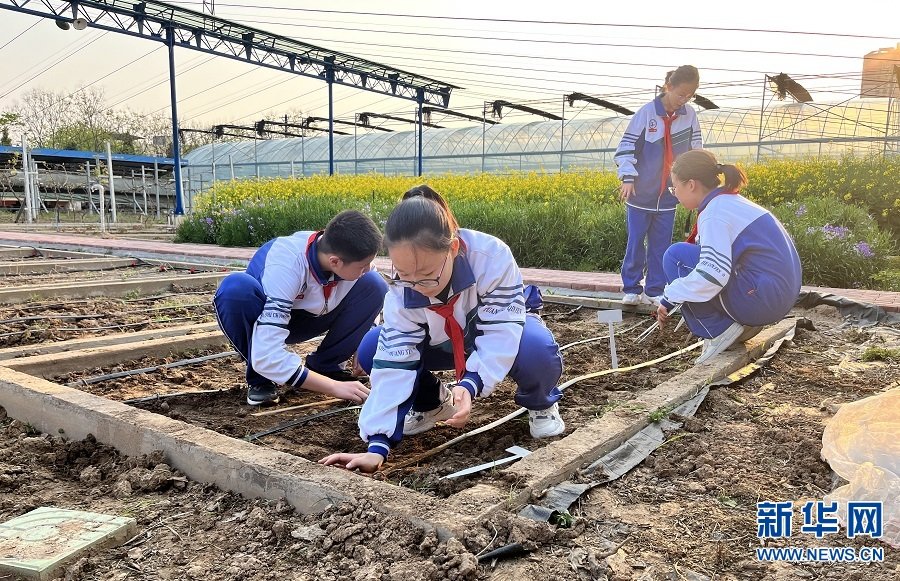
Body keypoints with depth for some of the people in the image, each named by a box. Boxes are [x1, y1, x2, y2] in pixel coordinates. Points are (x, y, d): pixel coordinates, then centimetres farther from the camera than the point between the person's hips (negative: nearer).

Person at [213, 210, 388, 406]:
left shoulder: (350, 255, -24)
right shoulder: (285, 267, -39)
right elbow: (267, 356, -42)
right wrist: (335, 387, -37)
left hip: (311, 317, 4)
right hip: (263, 320, -4)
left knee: (374, 285, -21)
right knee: (235, 289, -38)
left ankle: (324, 367, -4)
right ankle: (260, 380, -13)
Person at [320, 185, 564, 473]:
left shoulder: (492, 256, -38)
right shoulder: (402, 287, -28)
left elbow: (500, 331, -33)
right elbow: (394, 360, -30)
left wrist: (470, 384, -50)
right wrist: (378, 444, -38)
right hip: (445, 342, 3)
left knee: (537, 350, -39)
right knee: (371, 349, -20)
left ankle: (540, 403, -2)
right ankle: (433, 402, 7)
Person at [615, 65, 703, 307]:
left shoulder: (689, 115, 1)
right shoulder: (646, 113, -11)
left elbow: (696, 149, 11)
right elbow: (627, 146, -9)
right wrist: (628, 178, -17)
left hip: (669, 194, 3)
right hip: (641, 193, -3)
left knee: (661, 244, 7)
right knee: (635, 242, 4)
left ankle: (654, 291, 15)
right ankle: (631, 289, 15)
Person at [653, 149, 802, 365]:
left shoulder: (714, 214, -16)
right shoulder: (731, 201, 14)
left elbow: (712, 275, -27)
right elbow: (717, 259, 23)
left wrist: (670, 298, -12)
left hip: (761, 300, -10)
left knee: (676, 256, -9)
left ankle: (719, 331, -6)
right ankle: (744, 324, 13)